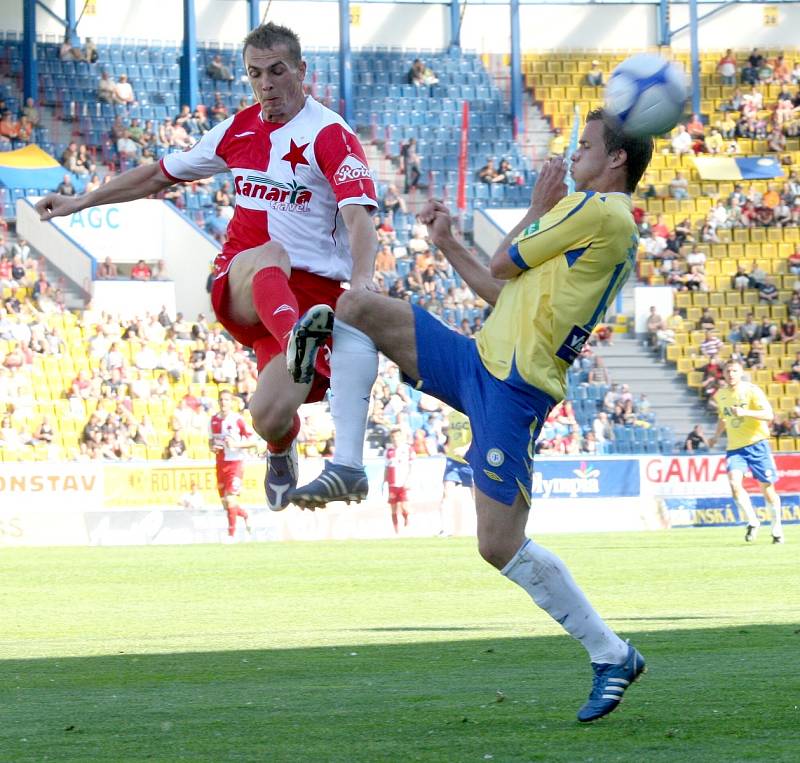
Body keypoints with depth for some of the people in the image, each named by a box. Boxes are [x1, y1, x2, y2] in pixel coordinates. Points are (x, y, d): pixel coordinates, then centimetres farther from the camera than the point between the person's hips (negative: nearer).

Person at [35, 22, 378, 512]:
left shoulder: (332, 135, -5)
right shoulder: (238, 130, 14)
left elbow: (359, 218, -20)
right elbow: (162, 174, 29)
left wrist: (362, 279, -40)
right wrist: (80, 202, 31)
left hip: (313, 295, -3)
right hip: (237, 288, 3)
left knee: (271, 419, -23)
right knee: (268, 254, -35)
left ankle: (281, 448, 10)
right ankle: (301, 342, -57)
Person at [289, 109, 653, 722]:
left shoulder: (600, 211, -10)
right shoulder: (606, 224, 22)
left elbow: (503, 265, -4)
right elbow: (503, 291, 26)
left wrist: (539, 209, 11)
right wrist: (448, 244, 25)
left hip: (514, 390, -10)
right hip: (482, 358, 10)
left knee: (500, 547, -9)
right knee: (356, 308, 0)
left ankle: (612, 655, 7)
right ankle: (345, 467, -6)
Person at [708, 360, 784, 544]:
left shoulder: (751, 391, -9)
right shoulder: (720, 395, 8)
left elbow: (768, 414, -20)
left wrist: (745, 412, -31)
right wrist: (716, 436, 15)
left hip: (757, 444, -4)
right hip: (734, 447, 4)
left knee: (767, 487, 2)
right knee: (734, 482, -20)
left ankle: (777, 527, 20)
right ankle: (752, 522, -7)